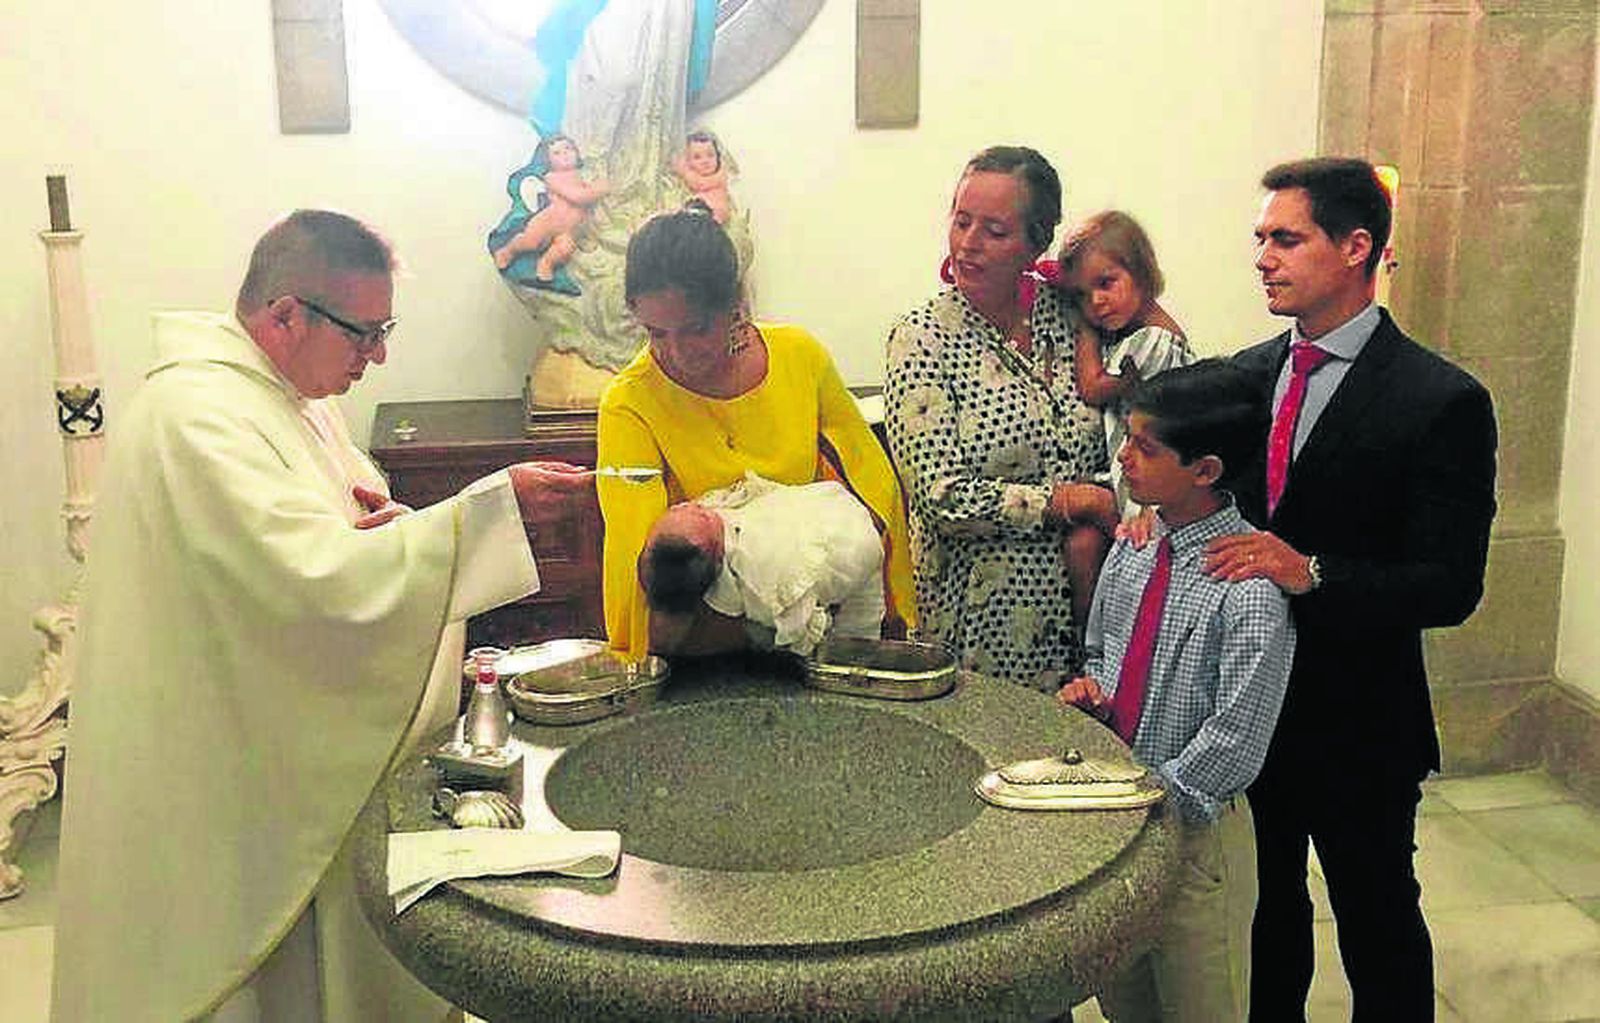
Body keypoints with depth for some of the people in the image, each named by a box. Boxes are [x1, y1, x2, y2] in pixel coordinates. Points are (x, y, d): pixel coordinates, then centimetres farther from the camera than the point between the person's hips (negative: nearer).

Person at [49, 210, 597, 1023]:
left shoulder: (288, 393, 8)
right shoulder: (198, 417, -24)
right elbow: (323, 585, -34)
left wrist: (364, 518, -6)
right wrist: (494, 507, -35)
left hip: (301, 754, 9)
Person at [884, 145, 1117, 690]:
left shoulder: (1063, 312, 2)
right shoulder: (923, 338, -10)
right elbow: (942, 498, -16)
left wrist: (1094, 532, -11)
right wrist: (1073, 500, -13)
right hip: (979, 616, -4)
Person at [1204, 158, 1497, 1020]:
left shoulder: (1441, 401, -15)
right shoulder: (1248, 372, 4)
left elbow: (1450, 586, -18)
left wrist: (1311, 572, -31)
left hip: (1357, 721, -5)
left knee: (1379, 932, 14)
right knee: (1265, 911, 22)